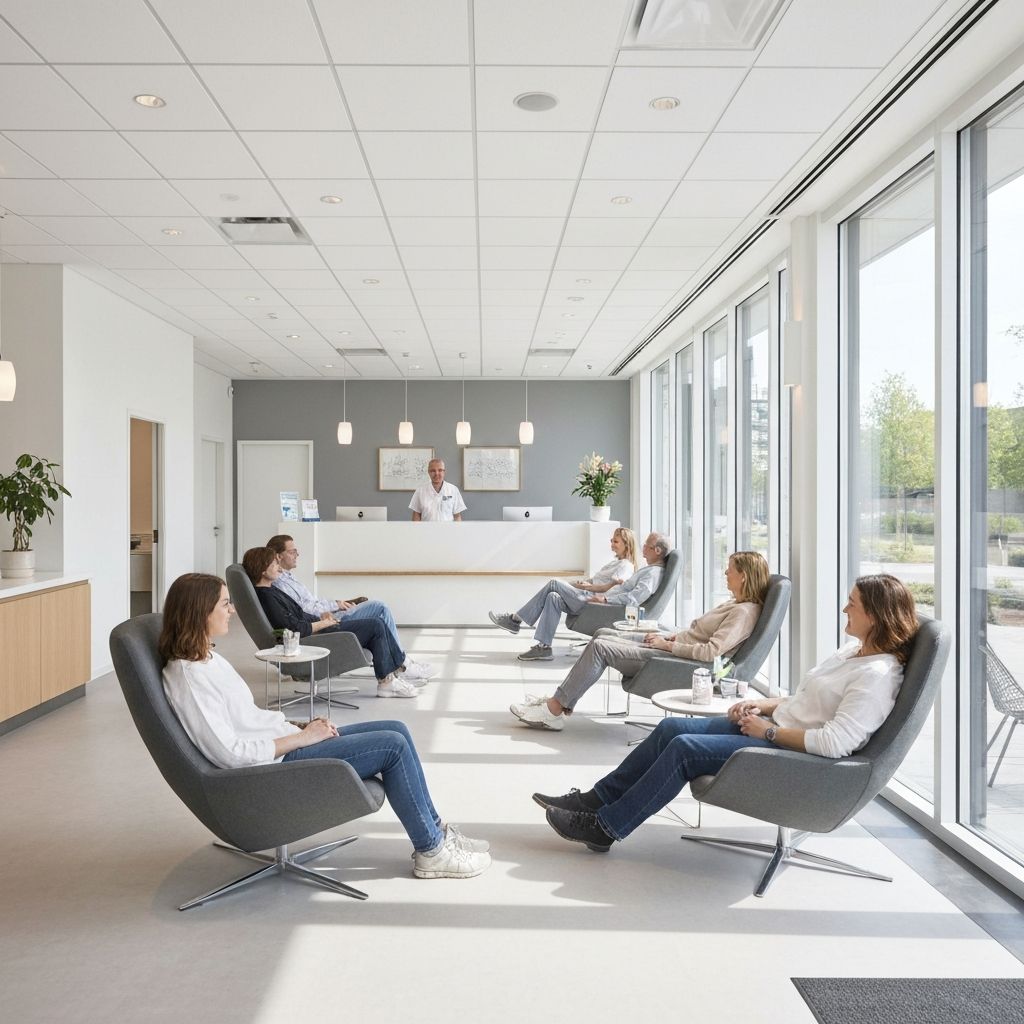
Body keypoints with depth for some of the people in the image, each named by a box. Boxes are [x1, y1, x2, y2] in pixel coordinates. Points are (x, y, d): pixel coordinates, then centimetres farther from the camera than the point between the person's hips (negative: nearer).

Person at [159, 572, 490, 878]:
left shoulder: (207, 659, 11)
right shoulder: (187, 677, -19)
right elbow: (229, 753, -23)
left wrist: (301, 726, 1)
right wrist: (302, 737, -16)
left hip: (283, 743, 10)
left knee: (397, 730, 2)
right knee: (393, 745, -14)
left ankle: (434, 829, 12)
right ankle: (431, 851, 0)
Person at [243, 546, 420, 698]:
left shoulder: (270, 590, 12)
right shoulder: (267, 597, -20)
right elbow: (297, 629, -24)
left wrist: (319, 616, 6)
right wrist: (324, 623, -11)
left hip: (316, 630, 11)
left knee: (375, 625, 9)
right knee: (375, 626, -9)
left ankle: (399, 666, 13)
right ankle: (386, 681, -1)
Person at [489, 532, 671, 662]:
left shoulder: (653, 573, -14)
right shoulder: (649, 569, 19)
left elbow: (634, 599, -27)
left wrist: (605, 599, -25)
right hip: (601, 602, 10)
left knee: (554, 584, -10)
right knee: (553, 597, 1)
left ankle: (515, 619, -4)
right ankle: (543, 647, 0)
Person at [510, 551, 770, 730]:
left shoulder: (745, 612, -16)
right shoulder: (735, 604, 15)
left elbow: (710, 651, -25)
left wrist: (668, 644, -17)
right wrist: (669, 636, 8)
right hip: (673, 646, 11)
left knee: (600, 647, -16)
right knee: (603, 634, 9)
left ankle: (555, 710, -10)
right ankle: (559, 699, 6)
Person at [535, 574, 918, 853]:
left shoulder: (878, 674, -20)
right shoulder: (854, 649, 11)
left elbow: (834, 742, -27)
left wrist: (767, 730, -18)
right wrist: (761, 705, 6)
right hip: (773, 726, 10)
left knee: (684, 748, -19)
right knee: (671, 728, -2)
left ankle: (605, 827, -7)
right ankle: (597, 799, 4)